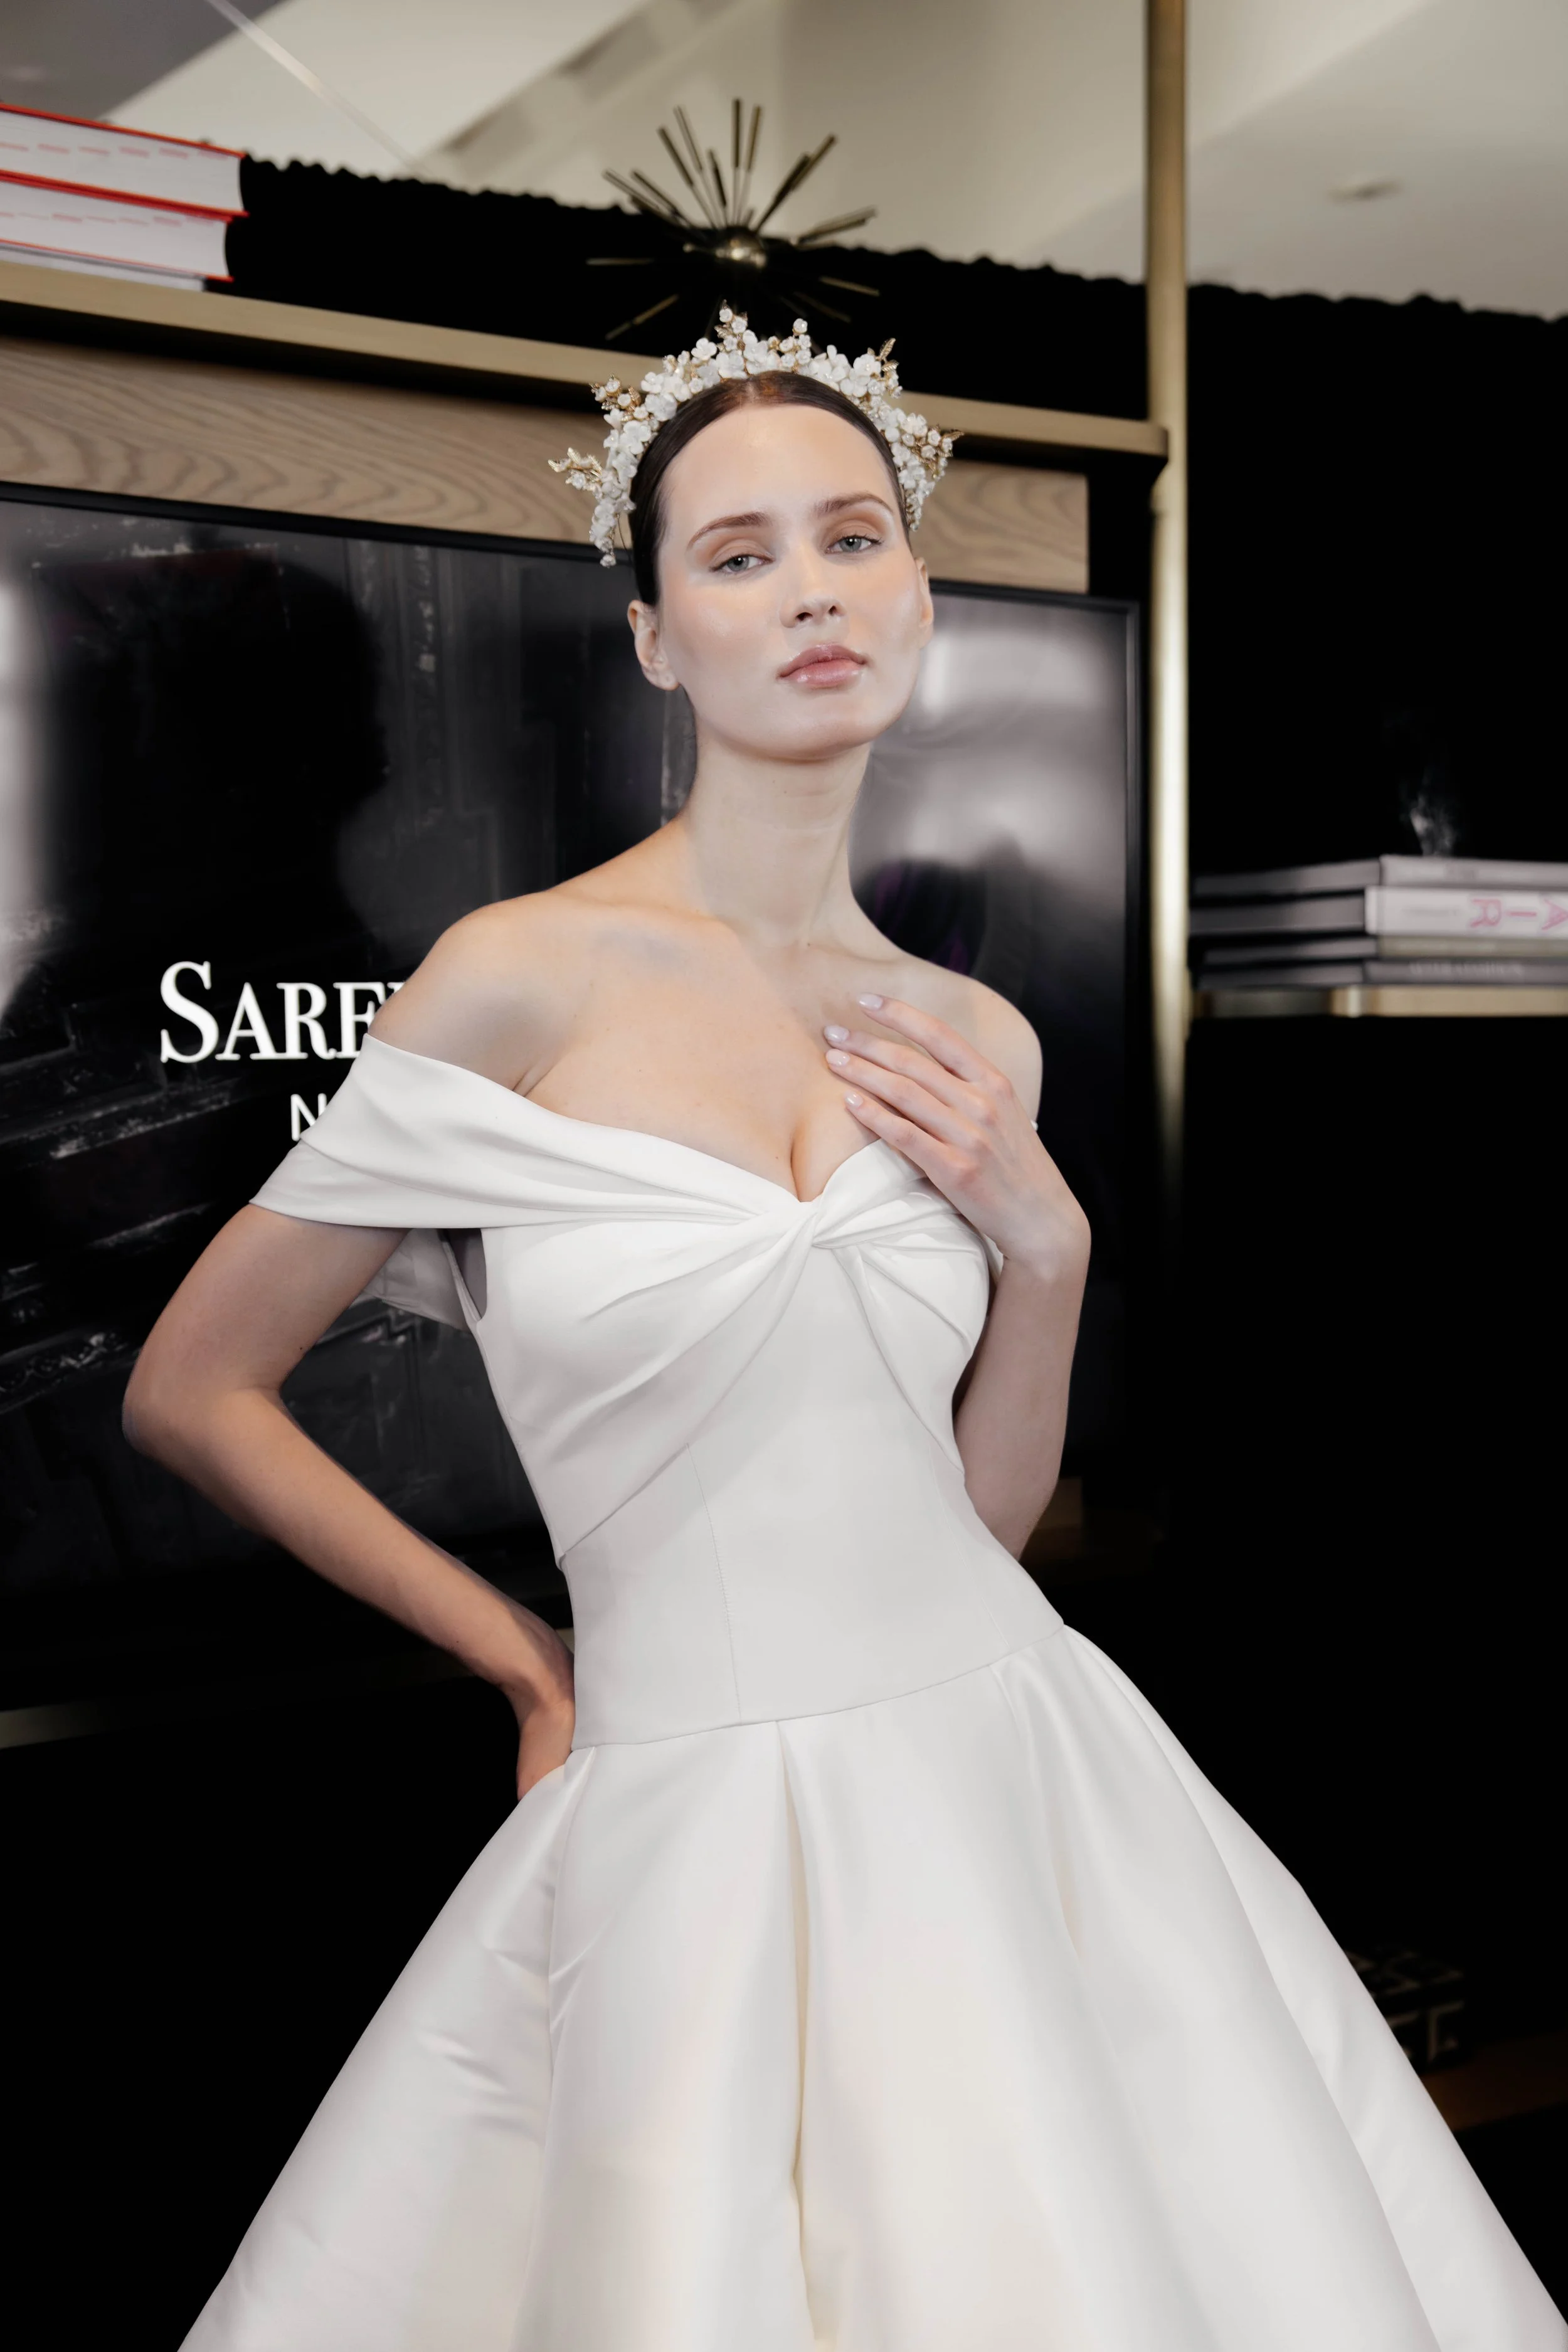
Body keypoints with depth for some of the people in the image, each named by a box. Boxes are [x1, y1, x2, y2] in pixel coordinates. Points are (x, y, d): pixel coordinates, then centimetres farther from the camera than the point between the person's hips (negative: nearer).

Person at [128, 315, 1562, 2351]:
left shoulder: (972, 1041, 4)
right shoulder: (530, 976, -10)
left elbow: (983, 1516, 11)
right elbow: (192, 1393, -2)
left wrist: (1046, 1243, -6)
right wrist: (524, 1662, 3)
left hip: (1005, 1775, 4)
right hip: (686, 1818, -4)